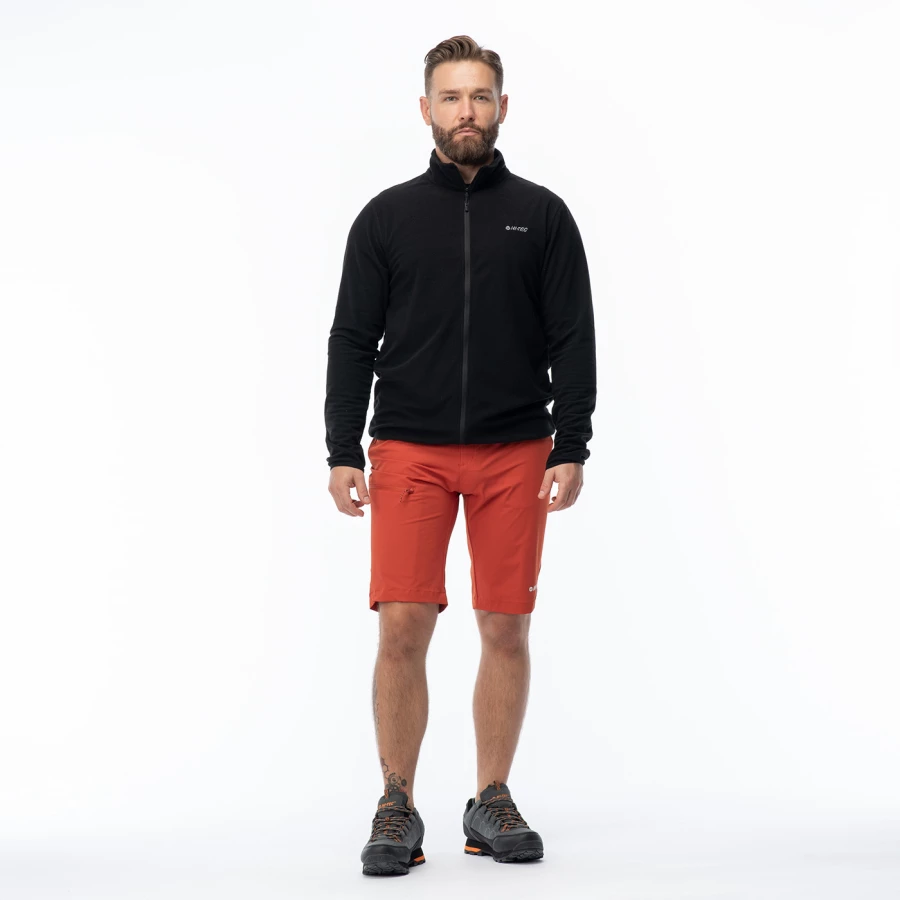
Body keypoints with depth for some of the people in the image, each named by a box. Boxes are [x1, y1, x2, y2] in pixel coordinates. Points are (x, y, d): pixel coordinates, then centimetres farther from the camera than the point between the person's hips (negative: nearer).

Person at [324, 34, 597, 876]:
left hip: (514, 454, 1)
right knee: (402, 626, -7)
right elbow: (352, 340, 4)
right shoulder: (387, 217, 6)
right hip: (409, 451, 0)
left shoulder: (541, 215, 6)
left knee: (505, 628, 4)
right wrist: (342, 451, -4)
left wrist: (571, 449, -6)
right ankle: (397, 808, 6)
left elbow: (572, 340, 3)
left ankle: (491, 803, 17)